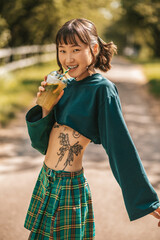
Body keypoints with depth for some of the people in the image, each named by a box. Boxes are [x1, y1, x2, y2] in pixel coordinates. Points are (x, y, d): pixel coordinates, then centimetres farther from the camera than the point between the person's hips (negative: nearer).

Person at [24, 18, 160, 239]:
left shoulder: (102, 89, -15)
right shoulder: (67, 86, 6)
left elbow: (121, 145, -16)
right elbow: (42, 143, 8)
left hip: (69, 187, -8)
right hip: (46, 180, 8)